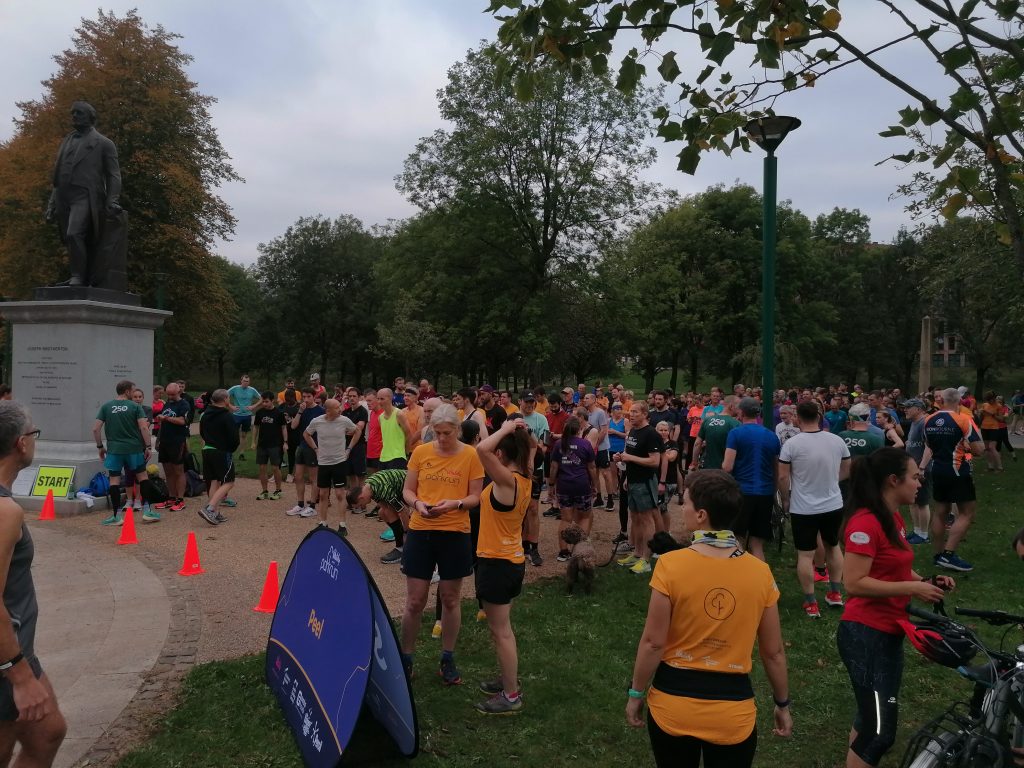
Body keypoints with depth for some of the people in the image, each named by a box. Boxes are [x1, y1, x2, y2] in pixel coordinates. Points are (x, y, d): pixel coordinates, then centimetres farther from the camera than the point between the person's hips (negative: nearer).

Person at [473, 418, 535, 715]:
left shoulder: (507, 480, -23)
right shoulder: (524, 478, 1)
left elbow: (482, 449, -38)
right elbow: (531, 448, 21)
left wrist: (506, 429, -25)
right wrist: (523, 433, 4)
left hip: (496, 562, -9)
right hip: (512, 559, 9)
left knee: (500, 631, 2)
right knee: (501, 627, 22)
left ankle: (511, 696, 11)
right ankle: (507, 679, 35)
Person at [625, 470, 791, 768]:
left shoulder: (671, 565, -17)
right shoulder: (760, 573, -9)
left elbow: (653, 643, -12)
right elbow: (773, 652, 0)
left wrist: (636, 693, 2)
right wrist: (782, 704, 15)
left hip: (672, 704, -1)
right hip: (733, 711, 1)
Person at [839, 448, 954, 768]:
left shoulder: (894, 519, 10)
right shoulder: (865, 523, -20)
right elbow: (854, 583, -24)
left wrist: (926, 582, 5)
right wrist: (913, 588, -22)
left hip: (889, 633, 10)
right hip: (865, 635, -10)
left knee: (872, 719, 19)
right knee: (880, 731, -8)